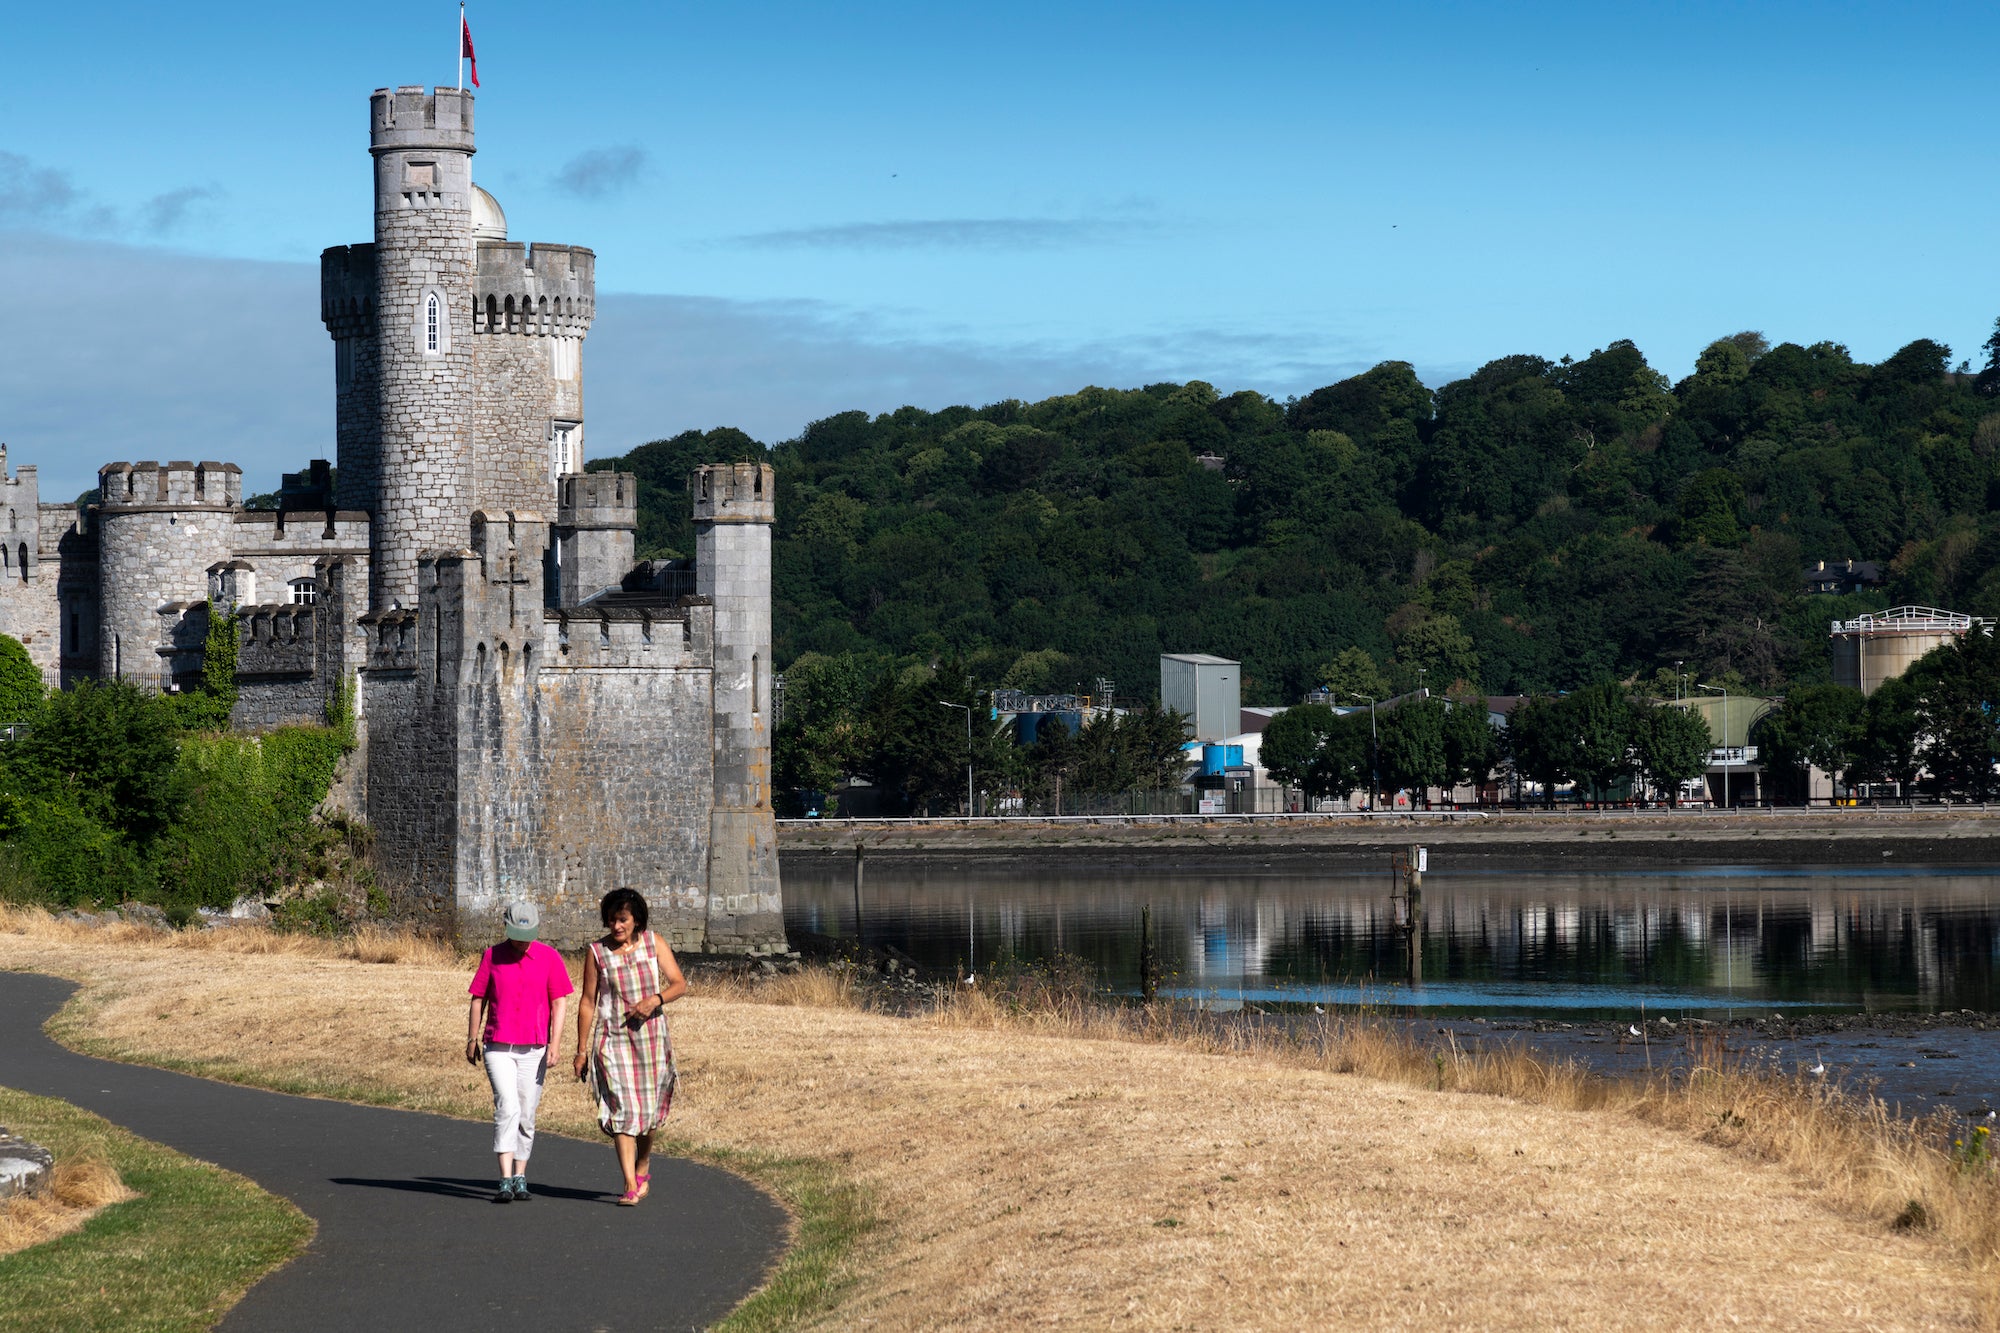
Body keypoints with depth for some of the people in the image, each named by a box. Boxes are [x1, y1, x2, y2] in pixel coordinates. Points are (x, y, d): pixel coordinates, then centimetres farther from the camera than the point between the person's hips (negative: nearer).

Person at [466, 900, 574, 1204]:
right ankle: (505, 1182, -18)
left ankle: (520, 1179, 16)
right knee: (507, 1108, -14)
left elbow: (560, 1002, 0)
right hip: (498, 1048, -1)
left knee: (526, 1116, 5)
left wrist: (554, 1044, -8)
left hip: (533, 1050, 1)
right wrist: (472, 1039, 9)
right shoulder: (492, 956, 3)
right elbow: (478, 999, 10)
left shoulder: (549, 957, 1)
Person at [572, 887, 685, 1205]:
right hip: (613, 1039, -2)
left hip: (651, 1037, 2)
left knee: (649, 1109, 10)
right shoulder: (597, 953, 0)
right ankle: (630, 1186, -15)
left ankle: (643, 1164, 39)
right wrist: (581, 1050, 3)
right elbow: (587, 1003, 4)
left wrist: (655, 1000, -18)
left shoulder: (653, 943, 3)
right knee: (622, 1109, -12)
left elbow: (680, 984, 2)